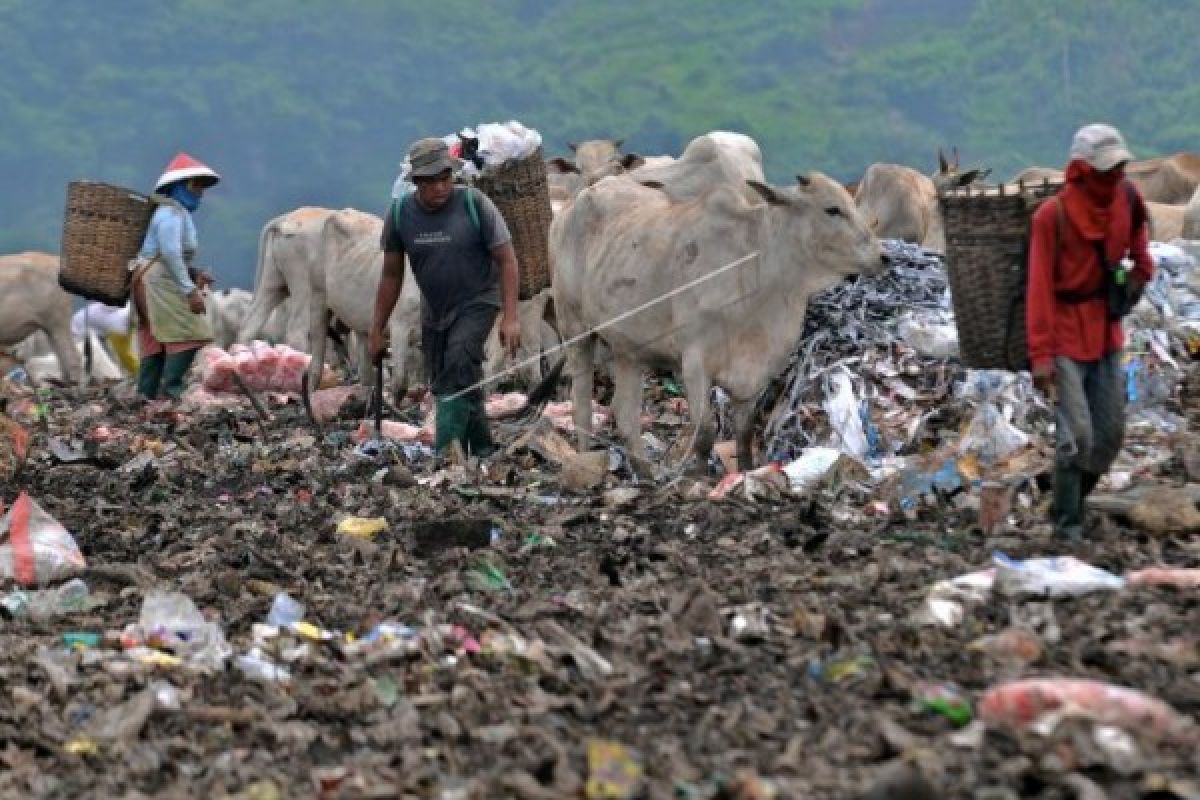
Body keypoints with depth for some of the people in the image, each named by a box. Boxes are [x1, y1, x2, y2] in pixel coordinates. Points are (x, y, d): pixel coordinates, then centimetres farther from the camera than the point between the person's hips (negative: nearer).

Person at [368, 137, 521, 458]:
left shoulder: (474, 203, -17)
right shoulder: (399, 213, -8)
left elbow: (506, 260, -12)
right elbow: (391, 275, 2)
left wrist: (510, 317, -20)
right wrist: (376, 331, 4)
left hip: (477, 303, -5)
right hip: (434, 310, 5)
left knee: (459, 364, -25)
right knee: (444, 385, 8)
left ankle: (444, 454, -30)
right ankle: (482, 452, 24)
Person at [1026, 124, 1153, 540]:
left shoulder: (1125, 197, -4)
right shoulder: (1053, 215, -20)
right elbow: (1040, 287, -19)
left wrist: (1141, 268, 13)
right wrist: (1040, 354, -21)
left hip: (1106, 331, 6)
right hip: (1066, 335, -6)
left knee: (1111, 432, 7)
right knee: (1077, 435, -11)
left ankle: (1076, 497, 27)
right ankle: (1067, 522, 5)